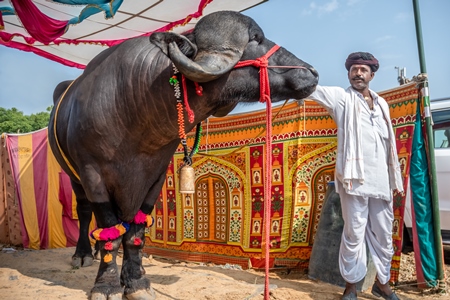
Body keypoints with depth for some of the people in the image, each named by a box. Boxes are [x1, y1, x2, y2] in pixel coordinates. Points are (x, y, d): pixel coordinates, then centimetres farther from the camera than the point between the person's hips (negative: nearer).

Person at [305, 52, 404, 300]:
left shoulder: (382, 103, 18)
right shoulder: (342, 97, 3)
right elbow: (312, 89, -12)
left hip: (381, 180, 5)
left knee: (383, 234, 12)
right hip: (355, 178, -5)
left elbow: (390, 144, 20)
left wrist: (395, 178, 18)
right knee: (354, 234, -1)